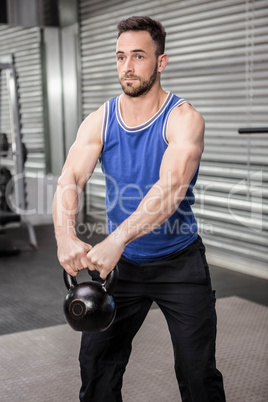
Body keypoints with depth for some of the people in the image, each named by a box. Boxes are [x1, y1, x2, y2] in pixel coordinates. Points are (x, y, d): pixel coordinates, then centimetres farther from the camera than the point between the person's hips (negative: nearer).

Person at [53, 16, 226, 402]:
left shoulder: (184, 119, -16)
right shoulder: (99, 122, -4)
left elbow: (172, 187, -32)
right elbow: (69, 181, -18)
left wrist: (116, 240, -47)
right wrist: (66, 237, -40)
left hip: (179, 263, -3)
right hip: (120, 260, 4)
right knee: (96, 363, 9)